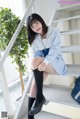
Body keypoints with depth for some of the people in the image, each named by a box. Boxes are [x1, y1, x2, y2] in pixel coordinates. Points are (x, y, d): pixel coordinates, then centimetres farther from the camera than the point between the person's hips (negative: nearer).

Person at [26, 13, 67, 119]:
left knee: (35, 61, -30)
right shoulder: (34, 39, 13)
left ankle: (40, 96, -23)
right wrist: (39, 64, -19)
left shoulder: (54, 31, -1)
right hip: (43, 65, 4)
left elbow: (55, 50, -15)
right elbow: (36, 55, 3)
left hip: (56, 63, -4)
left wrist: (45, 62, -31)